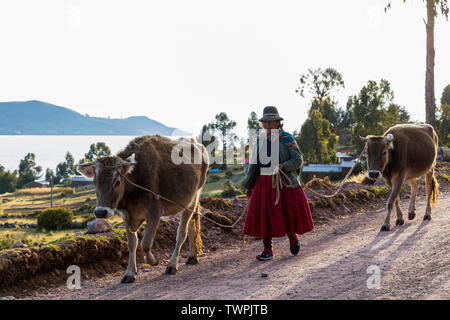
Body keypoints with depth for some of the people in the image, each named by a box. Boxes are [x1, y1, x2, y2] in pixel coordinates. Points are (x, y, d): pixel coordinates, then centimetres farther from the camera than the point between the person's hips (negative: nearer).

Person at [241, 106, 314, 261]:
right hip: (264, 182, 3)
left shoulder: (287, 138, -3)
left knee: (288, 212, 1)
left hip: (284, 182, -3)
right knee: (264, 215, -4)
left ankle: (293, 237, 32)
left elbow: (298, 159, -5)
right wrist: (249, 185, 13)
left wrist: (282, 166, -22)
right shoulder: (260, 139, 9)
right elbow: (254, 164, 14)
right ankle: (268, 250, 2)